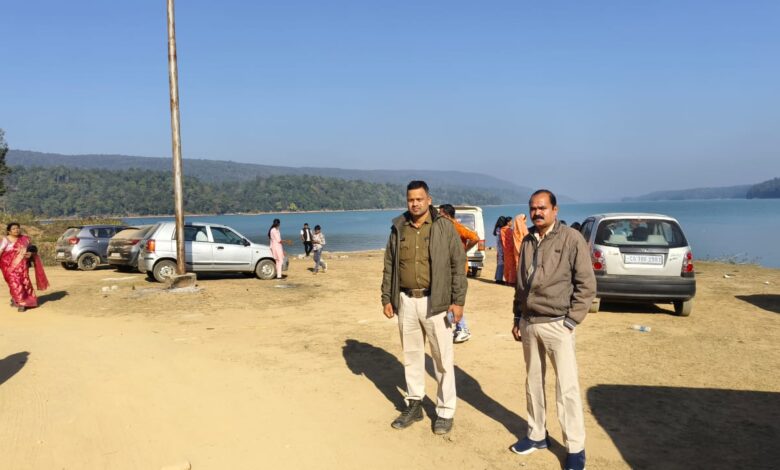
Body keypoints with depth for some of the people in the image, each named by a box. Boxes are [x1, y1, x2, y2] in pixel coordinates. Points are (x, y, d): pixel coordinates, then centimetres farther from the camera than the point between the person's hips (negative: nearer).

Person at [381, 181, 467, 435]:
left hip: (435, 302, -4)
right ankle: (414, 405, 29)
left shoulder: (444, 227, -4)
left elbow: (458, 265, -5)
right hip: (406, 301, 4)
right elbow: (389, 266, 12)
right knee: (411, 355, 14)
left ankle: (445, 411, 18)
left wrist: (458, 301, -9)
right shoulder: (398, 229, 6)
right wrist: (387, 298, 8)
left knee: (443, 359, 4)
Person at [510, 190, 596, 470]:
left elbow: (586, 285, -8)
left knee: (567, 387, -1)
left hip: (557, 324, -6)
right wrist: (517, 318, 14)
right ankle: (537, 435, 29)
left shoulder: (571, 239, -8)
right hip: (529, 323, 6)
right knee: (533, 382, 15)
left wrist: (571, 321, -12)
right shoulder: (528, 241, 9)